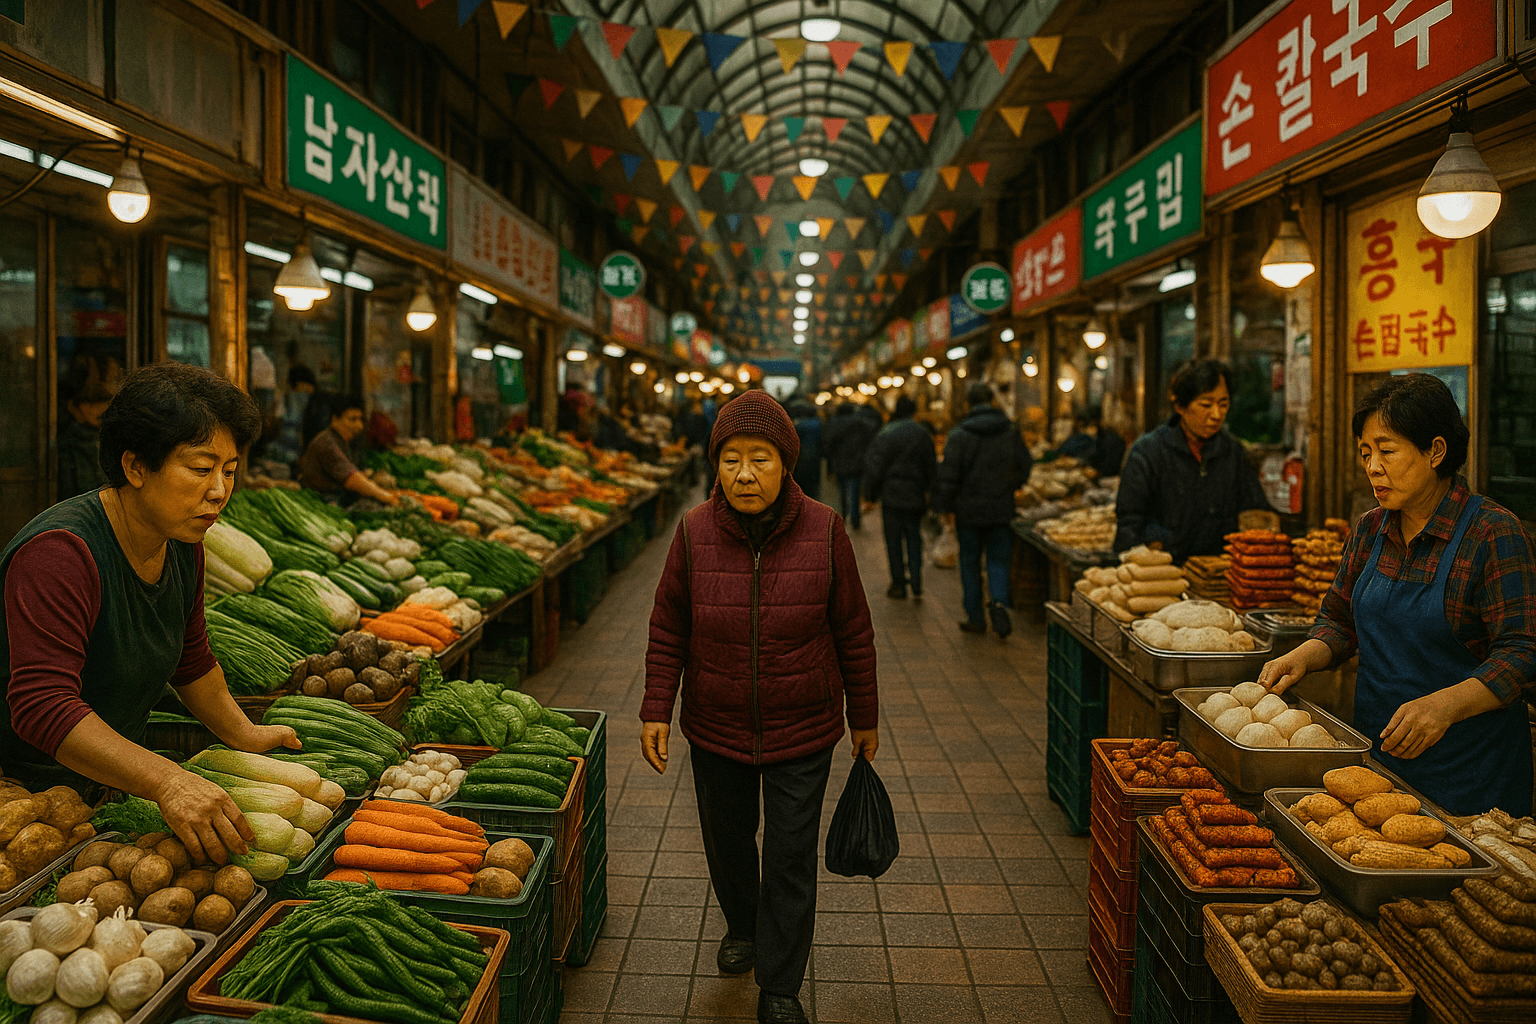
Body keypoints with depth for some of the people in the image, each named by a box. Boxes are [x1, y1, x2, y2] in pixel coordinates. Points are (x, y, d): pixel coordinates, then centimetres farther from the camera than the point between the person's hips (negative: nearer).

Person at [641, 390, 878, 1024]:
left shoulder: (823, 531, -11)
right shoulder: (694, 532, -9)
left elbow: (853, 632, -2)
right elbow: (668, 631, 0)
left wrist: (864, 716, 4)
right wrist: (657, 711, -5)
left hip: (803, 732, -2)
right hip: (716, 729, 2)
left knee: (790, 859, 4)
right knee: (726, 840, 21)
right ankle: (742, 928, 51)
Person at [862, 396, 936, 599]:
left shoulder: (885, 435, -10)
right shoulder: (923, 434, 4)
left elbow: (874, 466, -10)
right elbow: (932, 465, 11)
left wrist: (870, 495, -2)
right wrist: (926, 490, 20)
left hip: (892, 494, -4)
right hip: (915, 496, 4)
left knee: (893, 540, 4)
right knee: (914, 538, 11)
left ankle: (898, 584, 7)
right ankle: (916, 581, 2)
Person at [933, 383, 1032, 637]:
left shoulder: (958, 435, -9)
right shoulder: (1011, 432, 2)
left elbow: (948, 475, -12)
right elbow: (1024, 466, 9)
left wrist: (946, 507, -3)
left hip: (968, 510, -2)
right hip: (1001, 509, 2)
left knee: (970, 563, 9)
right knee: (998, 560, 10)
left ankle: (975, 618, 14)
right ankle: (999, 601, -15)